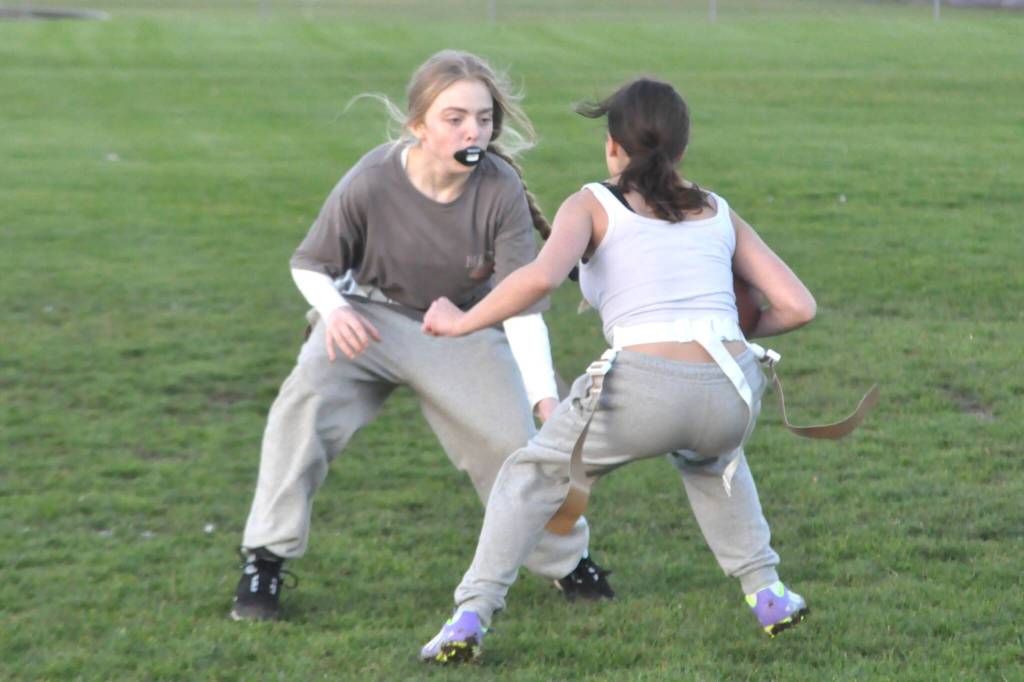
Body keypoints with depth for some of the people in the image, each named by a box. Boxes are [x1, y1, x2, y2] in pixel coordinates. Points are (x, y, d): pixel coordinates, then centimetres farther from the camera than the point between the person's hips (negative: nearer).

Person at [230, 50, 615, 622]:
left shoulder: (500, 190, -25)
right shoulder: (371, 183, -27)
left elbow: (521, 307, -22)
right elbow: (310, 265, -9)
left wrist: (546, 399, -32)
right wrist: (334, 310, -31)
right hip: (371, 318, -1)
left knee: (513, 442, -4)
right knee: (304, 403, -26)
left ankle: (568, 559, 27)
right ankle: (264, 563, -13)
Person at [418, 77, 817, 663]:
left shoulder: (593, 205, 12)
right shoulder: (720, 213, 22)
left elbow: (539, 278, -8)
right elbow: (798, 307, 16)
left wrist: (461, 323, 6)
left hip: (643, 387, -3)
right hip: (732, 396, 3)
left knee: (534, 472, 24)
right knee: (711, 456, 40)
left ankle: (470, 618, 13)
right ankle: (767, 592, 32)